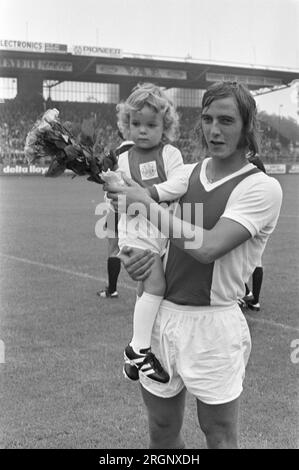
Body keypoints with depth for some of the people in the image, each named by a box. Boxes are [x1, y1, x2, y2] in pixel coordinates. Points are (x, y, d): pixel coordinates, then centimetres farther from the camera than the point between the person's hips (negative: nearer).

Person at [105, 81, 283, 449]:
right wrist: (129, 255, -6)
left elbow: (208, 246, -24)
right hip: (161, 315, 5)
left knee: (220, 438, 8)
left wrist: (145, 203, -16)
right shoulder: (184, 174, 8)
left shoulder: (261, 187, -11)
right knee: (162, 434, 17)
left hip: (212, 323, -5)